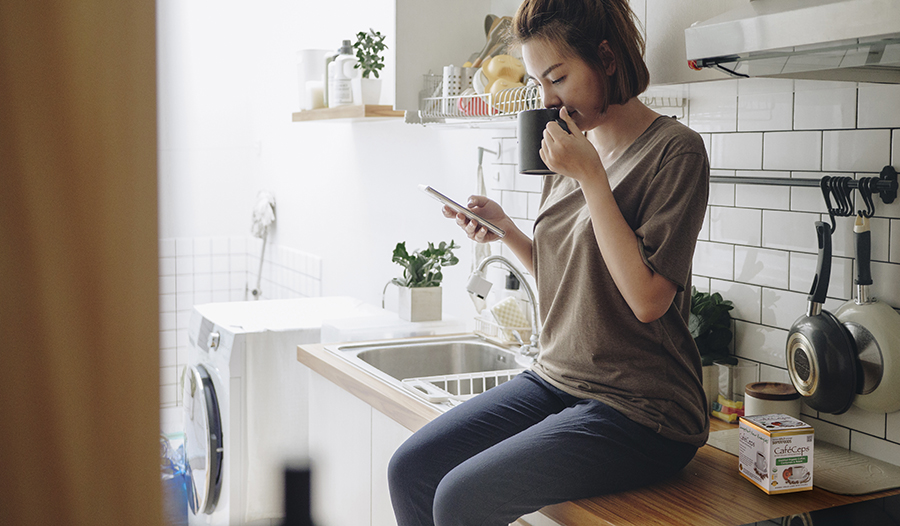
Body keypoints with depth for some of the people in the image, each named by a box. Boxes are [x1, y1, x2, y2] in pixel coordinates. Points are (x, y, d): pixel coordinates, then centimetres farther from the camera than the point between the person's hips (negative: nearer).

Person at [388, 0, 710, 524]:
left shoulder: (675, 150, -12)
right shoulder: (574, 147, 10)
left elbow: (647, 298, -21)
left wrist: (591, 178, -19)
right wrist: (506, 229, 1)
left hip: (639, 410, -7)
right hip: (556, 380, 7)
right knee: (410, 469, -4)